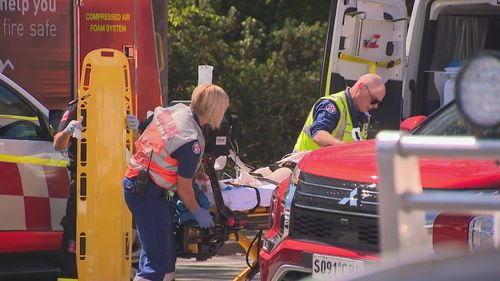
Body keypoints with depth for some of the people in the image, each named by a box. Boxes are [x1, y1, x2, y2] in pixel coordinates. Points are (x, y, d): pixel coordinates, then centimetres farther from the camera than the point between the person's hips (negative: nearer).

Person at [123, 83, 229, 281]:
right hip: (148, 193, -10)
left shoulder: (175, 110, 4)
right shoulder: (192, 141, -22)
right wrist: (198, 213, 5)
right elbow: (184, 189, -15)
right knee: (158, 260, -9)